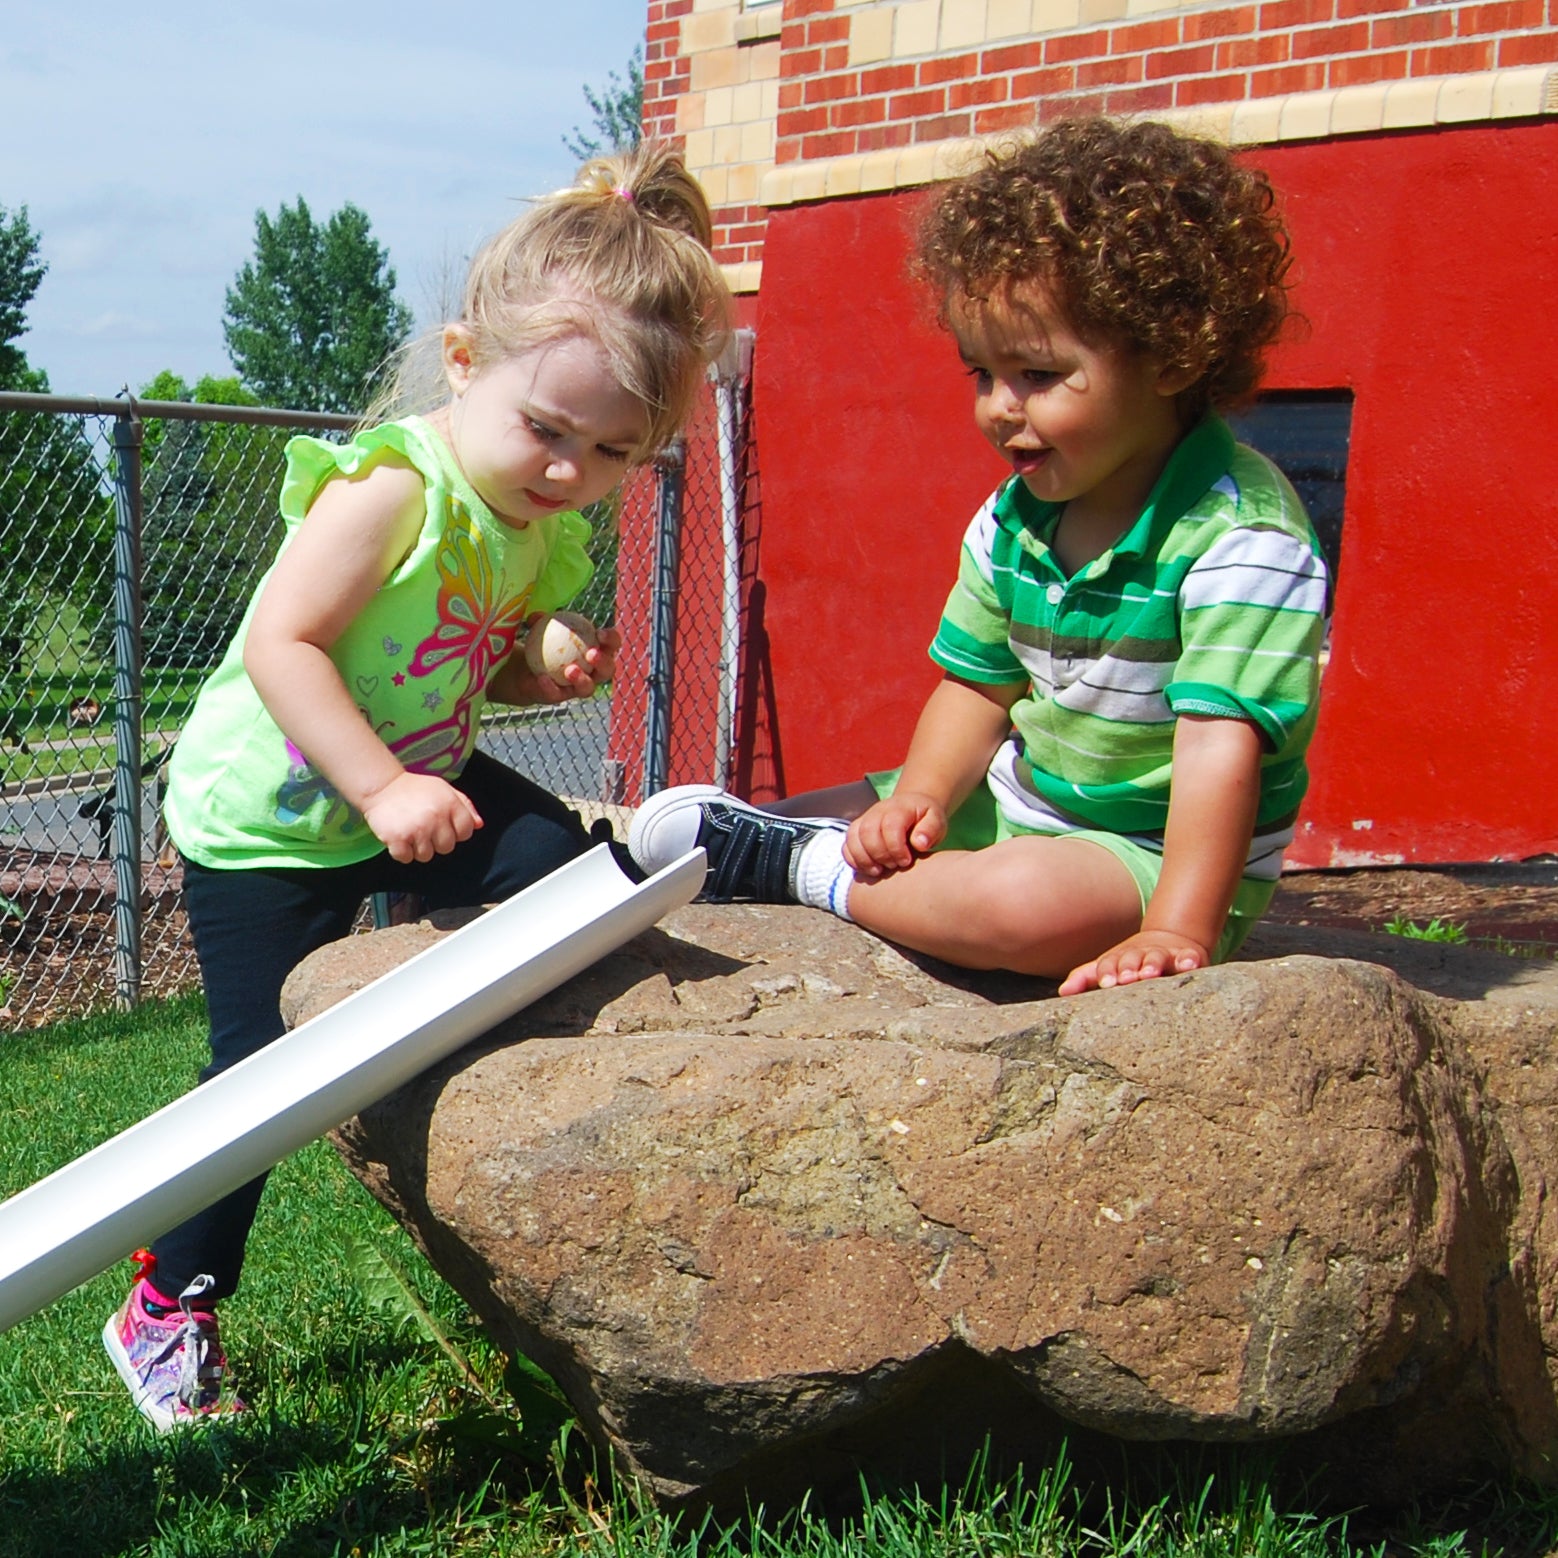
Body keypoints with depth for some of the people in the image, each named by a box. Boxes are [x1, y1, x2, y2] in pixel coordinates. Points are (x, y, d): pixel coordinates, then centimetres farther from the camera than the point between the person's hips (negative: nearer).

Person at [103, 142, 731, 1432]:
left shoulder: (553, 530, -1)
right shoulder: (394, 490, -26)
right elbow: (282, 645, -29)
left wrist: (557, 674, -9)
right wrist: (382, 790, -33)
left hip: (420, 784, 7)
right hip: (274, 817, -7)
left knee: (561, 867, -12)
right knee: (261, 1065, -1)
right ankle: (168, 1315, 17)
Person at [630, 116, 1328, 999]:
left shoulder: (1243, 533, -21)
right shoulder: (1016, 514, 1)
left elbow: (1222, 744, -28)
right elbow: (978, 686, 6)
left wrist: (1176, 934, -34)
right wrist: (920, 796, -12)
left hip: (1158, 852, -7)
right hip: (1016, 804, 8)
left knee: (1028, 902, -33)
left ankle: (810, 869, -16)